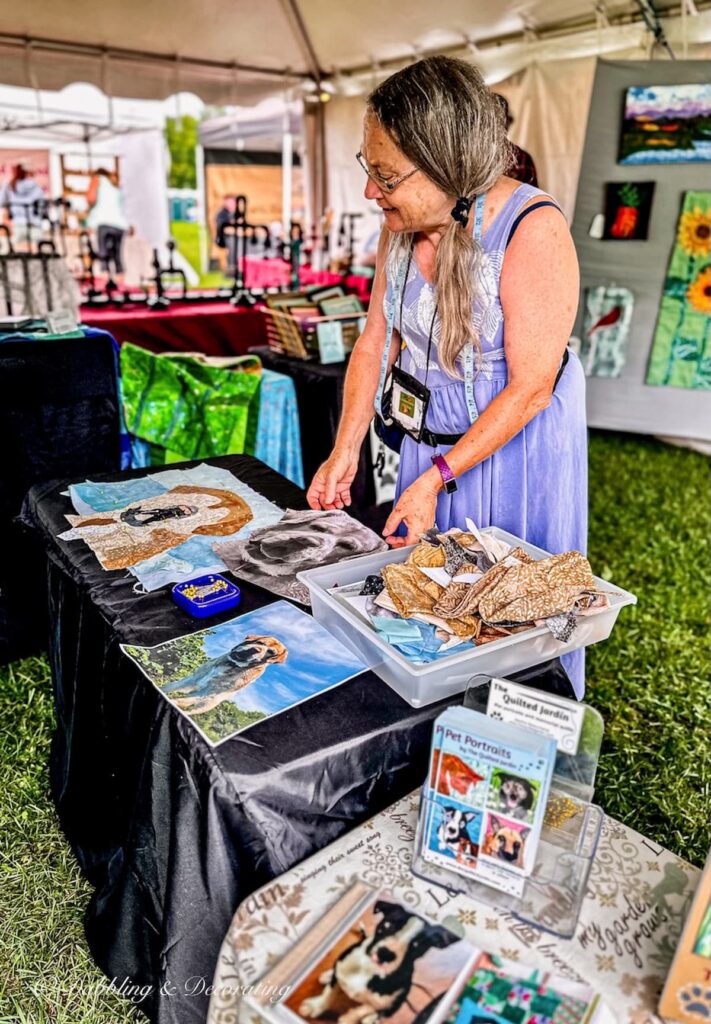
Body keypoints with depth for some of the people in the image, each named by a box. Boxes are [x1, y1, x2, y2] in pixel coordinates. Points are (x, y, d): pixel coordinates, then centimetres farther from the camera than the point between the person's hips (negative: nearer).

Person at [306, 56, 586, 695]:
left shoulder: (532, 231, -23)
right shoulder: (403, 227, -2)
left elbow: (529, 389, -22)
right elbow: (375, 341, 4)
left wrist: (434, 479, -22)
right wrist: (345, 453, -3)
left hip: (514, 448, -6)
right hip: (430, 448, 7)